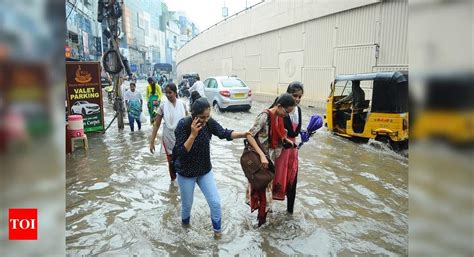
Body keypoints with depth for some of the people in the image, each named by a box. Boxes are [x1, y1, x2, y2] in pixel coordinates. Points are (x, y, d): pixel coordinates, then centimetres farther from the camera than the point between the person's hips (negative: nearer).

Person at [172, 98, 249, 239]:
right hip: (186, 173, -3)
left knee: (215, 202, 4)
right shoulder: (183, 125, -26)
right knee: (187, 204, 16)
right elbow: (180, 152, -27)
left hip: (205, 170, 3)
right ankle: (185, 224, 49)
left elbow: (224, 133, -6)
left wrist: (244, 134, -19)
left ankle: (217, 229, 29)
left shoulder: (209, 122, -13)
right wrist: (193, 134, -38)